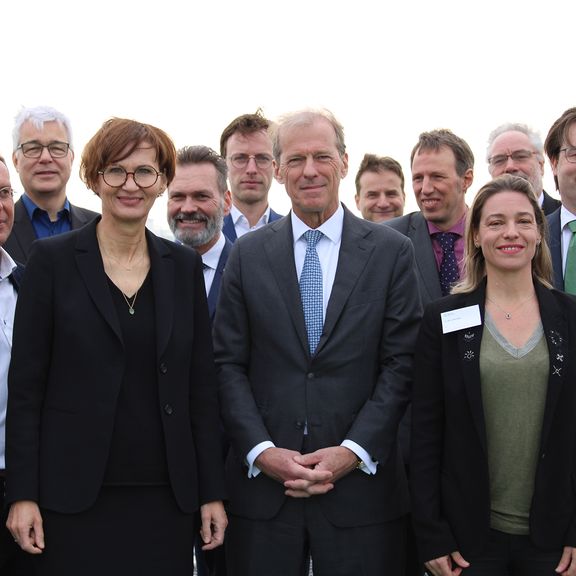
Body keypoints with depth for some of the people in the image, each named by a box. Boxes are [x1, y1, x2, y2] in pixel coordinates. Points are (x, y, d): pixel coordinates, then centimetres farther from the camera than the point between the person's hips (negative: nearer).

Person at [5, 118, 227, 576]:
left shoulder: (184, 266, 6)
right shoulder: (53, 260, -2)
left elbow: (202, 385, 8)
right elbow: (25, 386, -2)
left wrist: (213, 492, 4)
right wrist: (23, 494, -7)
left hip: (166, 494, 3)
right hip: (75, 497, -2)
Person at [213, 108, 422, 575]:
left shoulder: (392, 252, 2)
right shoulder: (248, 254, 6)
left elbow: (401, 363, -2)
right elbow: (229, 363, 3)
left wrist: (353, 451, -11)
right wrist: (262, 450, -8)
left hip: (362, 485, -1)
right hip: (262, 485, 1)